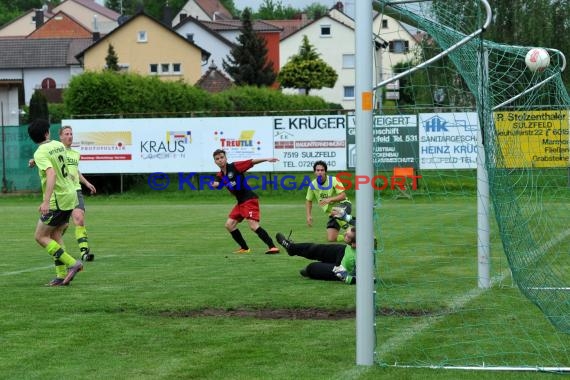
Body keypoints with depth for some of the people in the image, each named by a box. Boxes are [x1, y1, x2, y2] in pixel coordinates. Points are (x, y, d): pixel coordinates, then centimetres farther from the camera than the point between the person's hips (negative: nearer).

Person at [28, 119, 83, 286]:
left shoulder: (40, 153, -17)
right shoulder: (59, 145, 6)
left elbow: (52, 174, -32)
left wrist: (46, 201, -37)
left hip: (57, 200, -8)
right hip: (70, 195, 8)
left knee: (40, 236, 1)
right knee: (55, 235, 14)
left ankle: (72, 263, -7)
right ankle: (62, 275, 9)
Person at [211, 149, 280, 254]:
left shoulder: (235, 166, -8)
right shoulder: (220, 175, 9)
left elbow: (252, 162, -13)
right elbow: (217, 183, -11)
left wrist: (267, 159, -23)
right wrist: (214, 184, -36)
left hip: (249, 199, -8)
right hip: (240, 202, 8)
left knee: (253, 225, -21)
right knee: (229, 225, 8)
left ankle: (272, 247, -25)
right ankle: (244, 248, 18)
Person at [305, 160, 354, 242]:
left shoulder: (333, 180, -15)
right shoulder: (313, 185, -2)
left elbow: (343, 196, -20)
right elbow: (308, 200, 13)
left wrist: (330, 199, -33)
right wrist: (309, 216, 1)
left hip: (343, 205, -5)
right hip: (332, 214, 5)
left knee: (336, 211, -43)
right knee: (331, 239, -8)